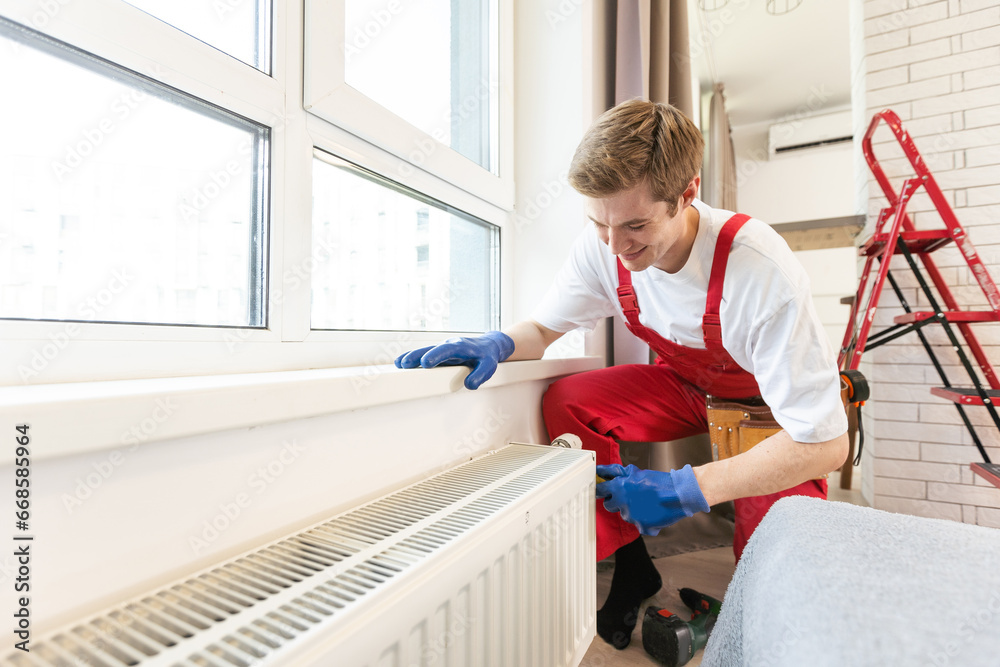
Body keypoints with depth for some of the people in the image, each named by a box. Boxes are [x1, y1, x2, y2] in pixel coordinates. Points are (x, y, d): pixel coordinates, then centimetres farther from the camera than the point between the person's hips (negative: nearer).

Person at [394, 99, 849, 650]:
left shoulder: (759, 269, -35)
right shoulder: (602, 246, -21)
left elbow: (825, 444, -31)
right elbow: (543, 327, -9)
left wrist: (688, 490, -36)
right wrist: (499, 344, -33)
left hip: (772, 402, -3)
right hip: (686, 384, 4)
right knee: (567, 402, -22)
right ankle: (630, 569, -2)